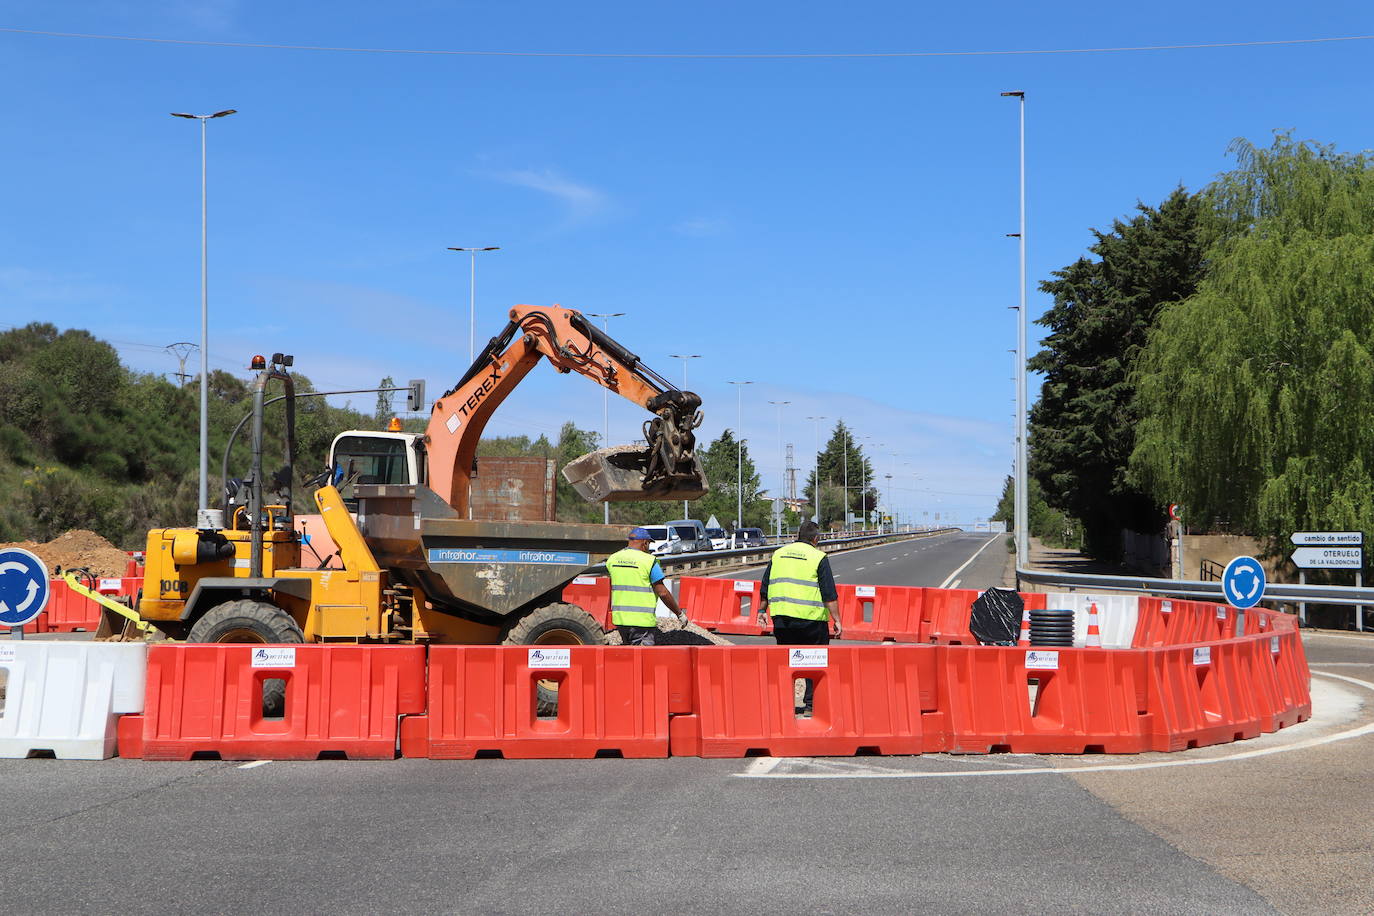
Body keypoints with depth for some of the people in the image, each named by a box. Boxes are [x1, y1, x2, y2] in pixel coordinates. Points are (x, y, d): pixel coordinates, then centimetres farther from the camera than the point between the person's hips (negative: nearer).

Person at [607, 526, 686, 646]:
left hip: (619, 618, 6)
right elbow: (663, 593, -9)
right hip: (642, 620, -6)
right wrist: (680, 613, 0)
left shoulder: (612, 559, 8)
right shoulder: (649, 561, -9)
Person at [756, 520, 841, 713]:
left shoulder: (778, 554, 12)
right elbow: (830, 594, -6)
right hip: (810, 618, -4)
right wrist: (836, 620, -4)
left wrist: (762, 610, 27)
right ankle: (811, 704, 3)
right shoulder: (818, 557, -2)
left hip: (781, 617, 4)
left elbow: (765, 588, 16)